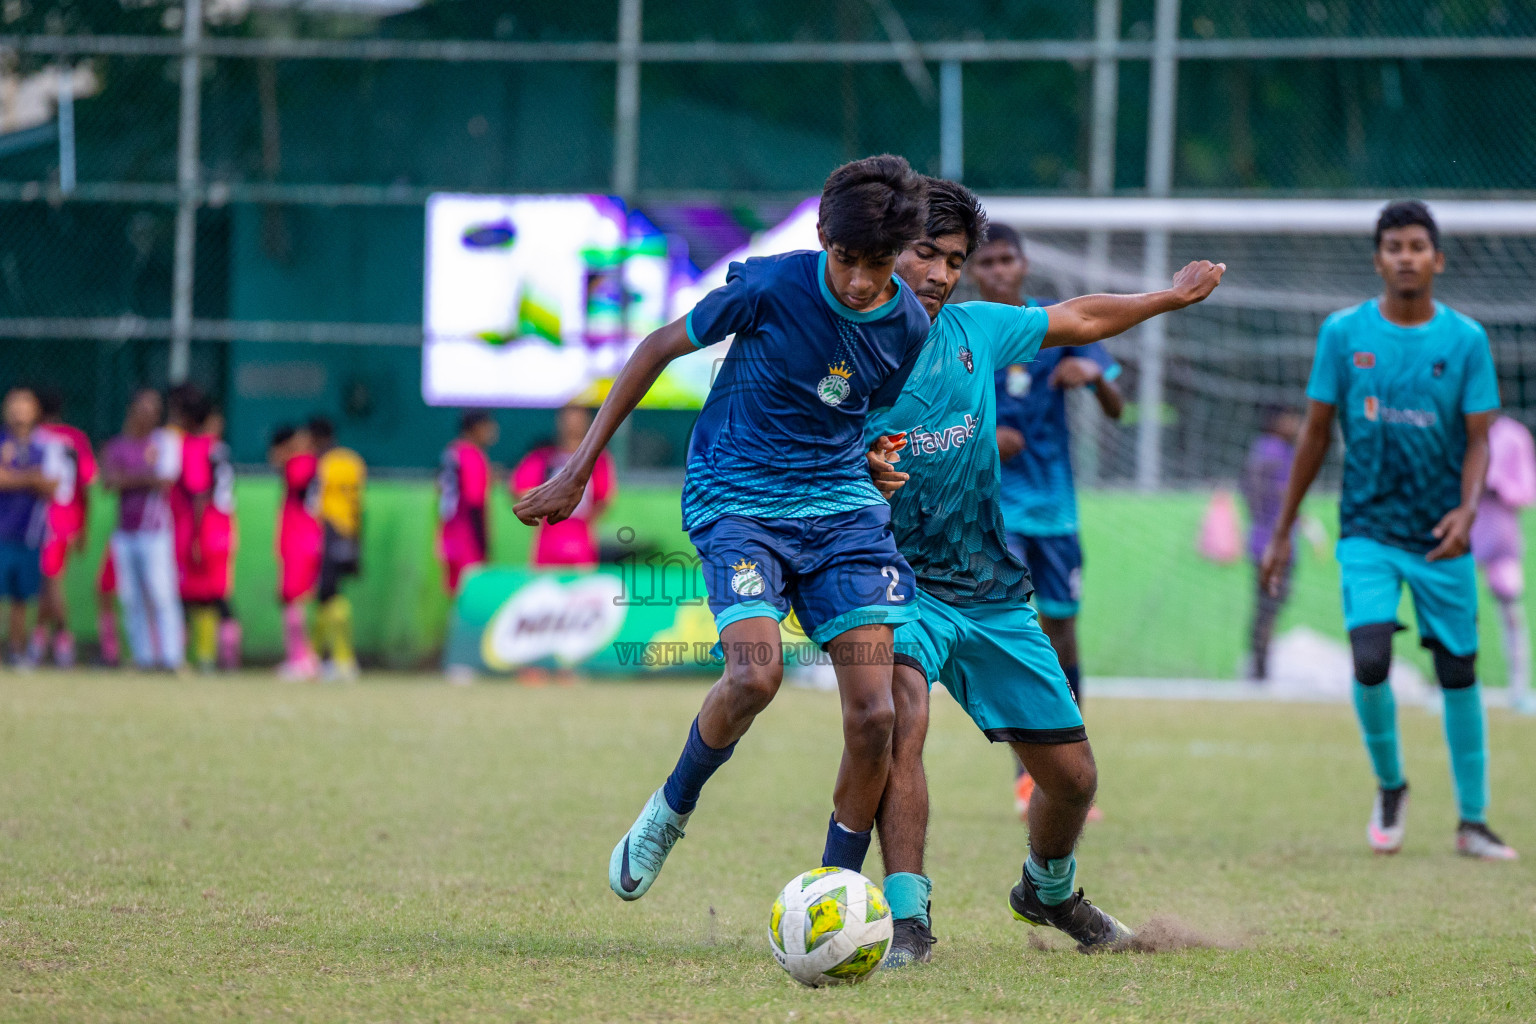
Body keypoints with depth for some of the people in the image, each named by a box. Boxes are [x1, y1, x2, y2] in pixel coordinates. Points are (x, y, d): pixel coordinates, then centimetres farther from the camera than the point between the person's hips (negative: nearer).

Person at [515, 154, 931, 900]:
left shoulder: (907, 327, -2)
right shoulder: (771, 287, -15)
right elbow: (659, 348, -1)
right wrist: (578, 467, 0)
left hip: (840, 504, 4)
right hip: (738, 501, -4)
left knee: (875, 714, -9)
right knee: (755, 676, -27)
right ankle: (672, 807, 2)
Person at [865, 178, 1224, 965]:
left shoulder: (974, 330, 2)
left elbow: (1079, 320, 20)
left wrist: (1172, 296, 32)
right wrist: (860, 477, -35)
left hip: (994, 592, 5)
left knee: (1071, 775, 9)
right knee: (902, 710, -36)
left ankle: (1048, 892, 41)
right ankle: (906, 916, -35)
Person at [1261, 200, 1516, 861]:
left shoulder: (1465, 339, -1)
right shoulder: (1343, 333, 0)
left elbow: (1478, 440, -2)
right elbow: (1316, 434, 6)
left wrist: (1467, 510, -22)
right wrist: (1282, 532, 8)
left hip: (1441, 535, 1)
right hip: (1368, 529, -1)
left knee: (1458, 672, 5)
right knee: (1370, 661, -17)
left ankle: (1472, 821, 17)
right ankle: (1389, 786, 9)